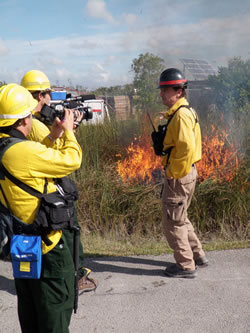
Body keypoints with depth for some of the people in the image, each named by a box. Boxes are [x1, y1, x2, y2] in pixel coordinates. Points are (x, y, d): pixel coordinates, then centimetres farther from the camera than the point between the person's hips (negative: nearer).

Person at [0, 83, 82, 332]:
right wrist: (68, 131, -3)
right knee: (56, 307, 10)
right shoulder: (23, 151, -28)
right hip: (46, 246, -9)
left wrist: (53, 135, 13)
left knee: (29, 306, 24)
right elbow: (72, 161, -19)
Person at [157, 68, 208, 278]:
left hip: (179, 176, -10)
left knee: (173, 223, 3)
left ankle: (186, 266, 16)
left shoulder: (181, 114, -19)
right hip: (185, 173, 10)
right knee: (180, 218, 22)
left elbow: (187, 147, -29)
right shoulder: (184, 111, 13)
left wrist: (174, 173, -20)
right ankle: (198, 256, 34)